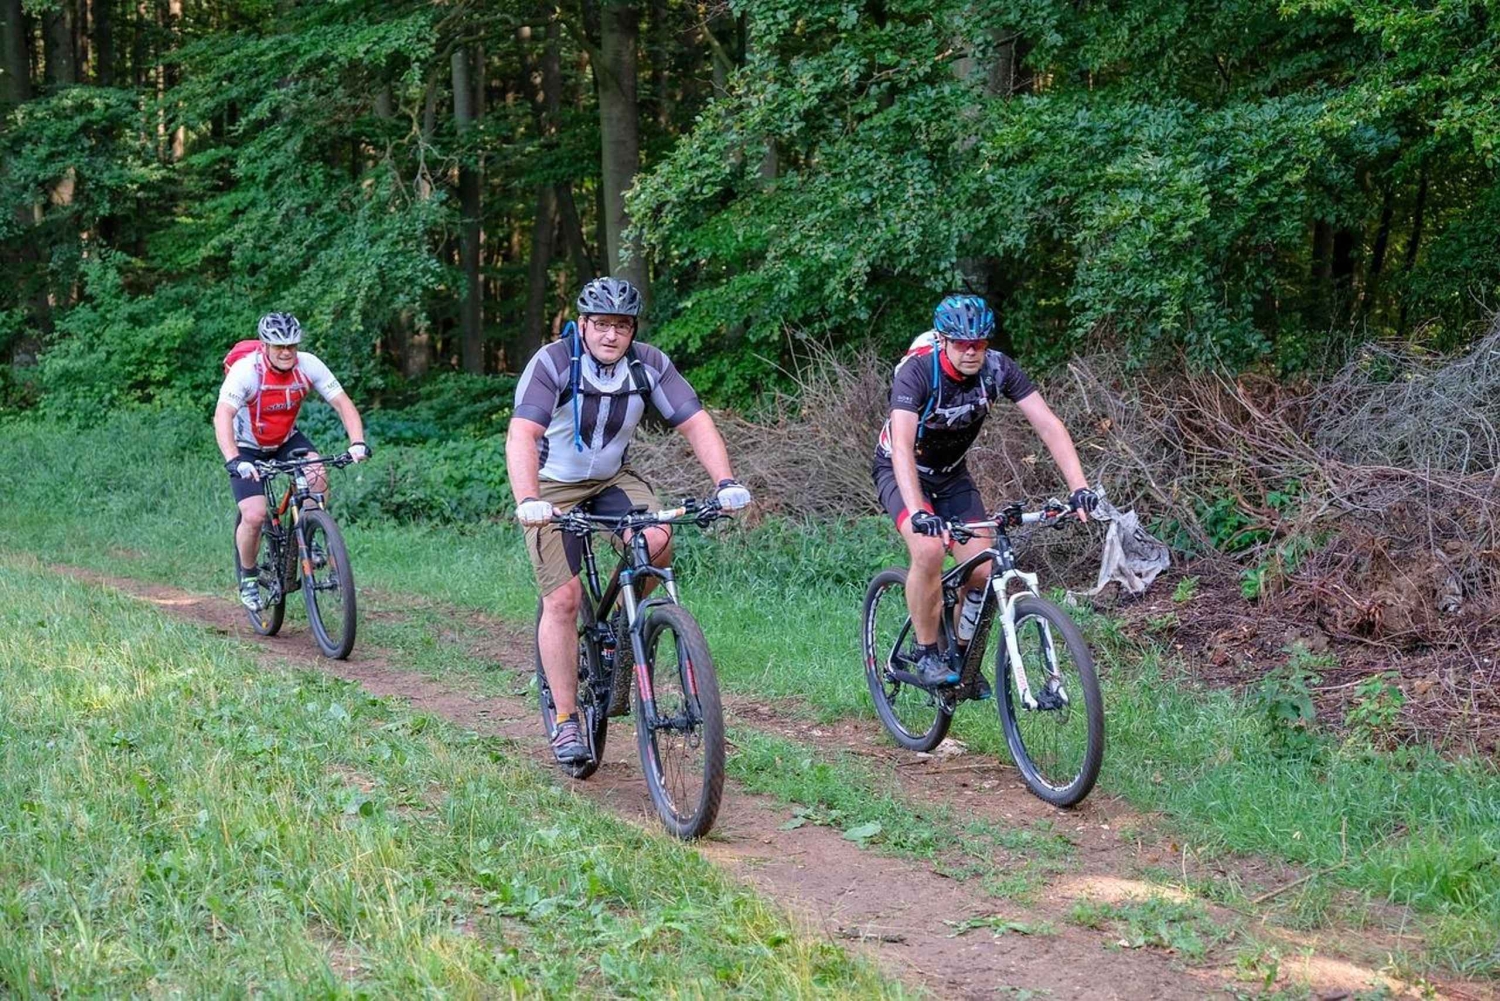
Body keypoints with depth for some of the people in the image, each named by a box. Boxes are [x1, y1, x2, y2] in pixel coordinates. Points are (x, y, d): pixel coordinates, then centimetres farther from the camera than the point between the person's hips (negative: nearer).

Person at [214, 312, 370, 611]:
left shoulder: (308, 365, -20)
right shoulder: (246, 370, -31)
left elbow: (343, 403, -20)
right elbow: (222, 416, -41)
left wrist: (358, 443, -36)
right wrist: (233, 461, -56)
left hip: (286, 439, 3)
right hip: (248, 447, -3)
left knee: (317, 477, -26)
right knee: (254, 516, -18)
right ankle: (247, 577, 8)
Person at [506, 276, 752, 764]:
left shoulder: (649, 365, -12)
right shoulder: (552, 363, -23)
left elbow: (695, 422, -15)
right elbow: (521, 434, -35)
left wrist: (726, 481, -31)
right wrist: (527, 500, -51)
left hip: (612, 479, 3)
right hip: (553, 487, -3)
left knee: (657, 542, -26)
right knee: (563, 598, -14)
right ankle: (565, 722, -3)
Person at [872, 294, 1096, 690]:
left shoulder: (997, 368, -19)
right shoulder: (917, 371, -31)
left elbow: (1048, 424, -22)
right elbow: (901, 447, -42)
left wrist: (1079, 488, -35)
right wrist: (917, 512, -57)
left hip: (952, 474, 4)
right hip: (902, 474, -4)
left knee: (982, 572, -9)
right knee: (928, 551, -30)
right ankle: (927, 655, -13)